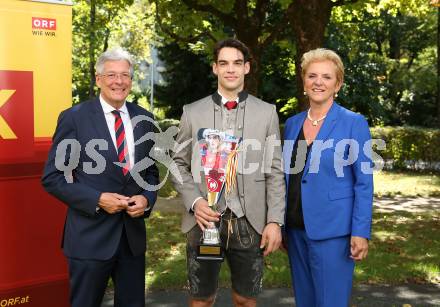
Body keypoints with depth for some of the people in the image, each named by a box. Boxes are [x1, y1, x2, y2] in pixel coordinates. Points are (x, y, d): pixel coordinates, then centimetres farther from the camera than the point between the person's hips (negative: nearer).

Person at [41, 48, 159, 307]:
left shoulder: (144, 119, 6)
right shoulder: (74, 118, -7)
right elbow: (52, 177, -8)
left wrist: (147, 198, -6)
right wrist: (97, 200, -18)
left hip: (133, 234, 4)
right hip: (90, 236, -4)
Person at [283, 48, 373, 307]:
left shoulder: (354, 123, -6)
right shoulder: (292, 123, 9)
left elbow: (364, 183, -7)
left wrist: (361, 232, -13)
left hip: (332, 231, -5)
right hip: (296, 229, 5)